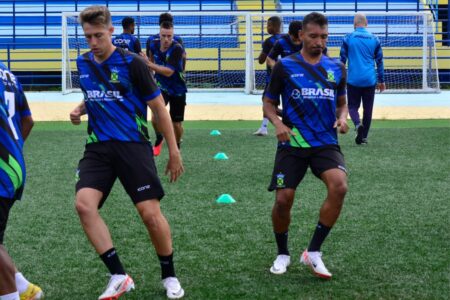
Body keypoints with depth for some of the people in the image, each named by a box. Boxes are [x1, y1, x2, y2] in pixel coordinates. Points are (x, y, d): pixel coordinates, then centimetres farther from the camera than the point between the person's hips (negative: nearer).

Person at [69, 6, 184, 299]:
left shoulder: (132, 63, -8)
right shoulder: (83, 63, 8)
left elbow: (158, 107, -2)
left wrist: (174, 152, -2)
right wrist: (80, 109, 3)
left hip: (133, 145, -4)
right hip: (98, 147, 4)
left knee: (151, 212, -8)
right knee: (84, 204, -19)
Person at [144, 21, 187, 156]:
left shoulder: (177, 49, -27)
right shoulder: (153, 44, -11)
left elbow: (168, 72, -34)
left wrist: (149, 64, -39)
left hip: (177, 90, -3)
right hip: (161, 86, 3)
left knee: (177, 124, 4)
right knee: (155, 118, -15)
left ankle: (177, 146, 33)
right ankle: (159, 140, 16)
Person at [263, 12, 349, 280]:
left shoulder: (337, 68, 9)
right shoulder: (285, 66, 1)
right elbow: (269, 102, 8)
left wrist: (342, 117, -2)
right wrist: (278, 123, -13)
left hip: (326, 142, 1)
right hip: (292, 143, -1)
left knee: (339, 187, -24)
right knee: (283, 199, -6)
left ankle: (314, 252, -10)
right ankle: (283, 255, 23)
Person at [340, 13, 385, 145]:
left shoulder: (348, 38, -1)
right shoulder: (374, 39, 4)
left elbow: (342, 60, 2)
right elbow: (379, 62, 9)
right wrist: (381, 80, 18)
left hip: (353, 80, -1)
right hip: (370, 80, 1)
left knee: (353, 106, 8)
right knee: (368, 109, 11)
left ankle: (358, 124, -22)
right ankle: (364, 137, 13)